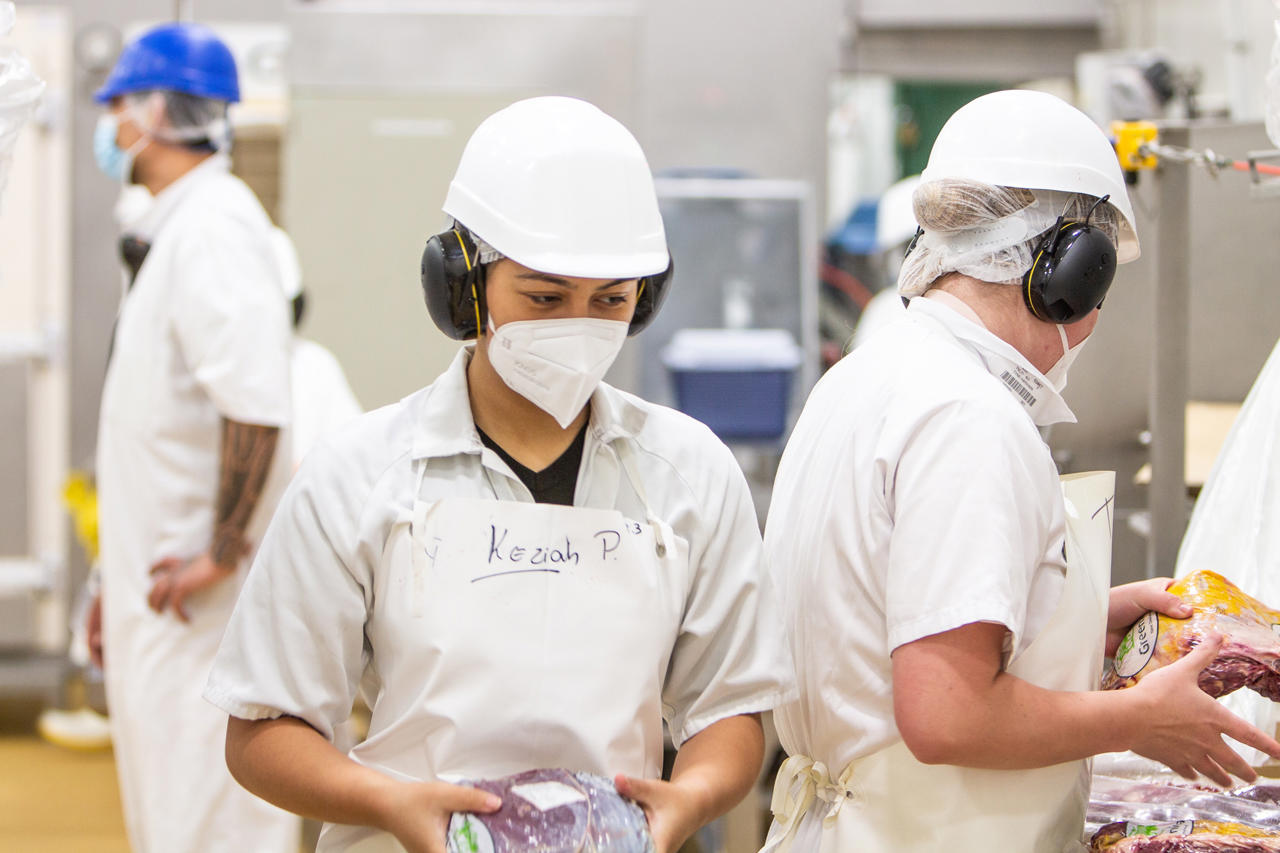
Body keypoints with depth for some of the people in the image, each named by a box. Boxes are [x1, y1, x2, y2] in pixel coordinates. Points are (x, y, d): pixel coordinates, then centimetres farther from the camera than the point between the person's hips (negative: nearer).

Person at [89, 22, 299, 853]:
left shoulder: (214, 225, -16)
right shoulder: (173, 228, 17)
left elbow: (256, 404, -28)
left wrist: (221, 553, -25)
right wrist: (124, 578, 23)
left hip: (201, 599, -10)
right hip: (161, 588, 10)